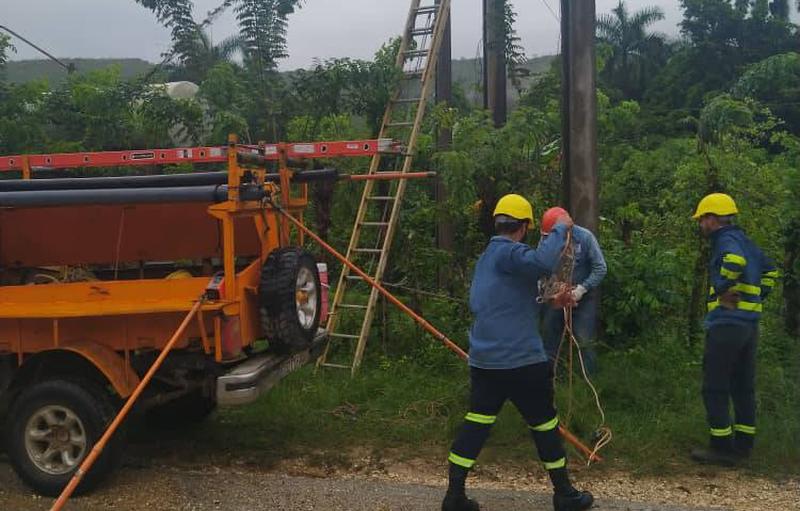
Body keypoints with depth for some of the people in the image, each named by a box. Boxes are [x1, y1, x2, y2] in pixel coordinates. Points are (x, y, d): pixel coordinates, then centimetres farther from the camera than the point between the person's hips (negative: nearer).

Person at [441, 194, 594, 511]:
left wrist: (538, 302, 25)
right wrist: (560, 229, -20)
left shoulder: (486, 256, 14)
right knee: (544, 424, 8)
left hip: (484, 359, 8)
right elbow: (543, 262, -36)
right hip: (520, 360, -8)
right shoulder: (507, 252, -15)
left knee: (476, 423, 9)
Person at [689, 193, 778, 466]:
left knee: (715, 388, -2)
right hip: (749, 324, 9)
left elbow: (735, 259, -35)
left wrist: (723, 288, -22)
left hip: (726, 324, -9)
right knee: (743, 387, 14)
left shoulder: (727, 241, -12)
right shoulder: (745, 242, 16)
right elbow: (770, 271, 29)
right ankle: (743, 444, 20)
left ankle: (722, 447, 1)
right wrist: (758, 295, 20)